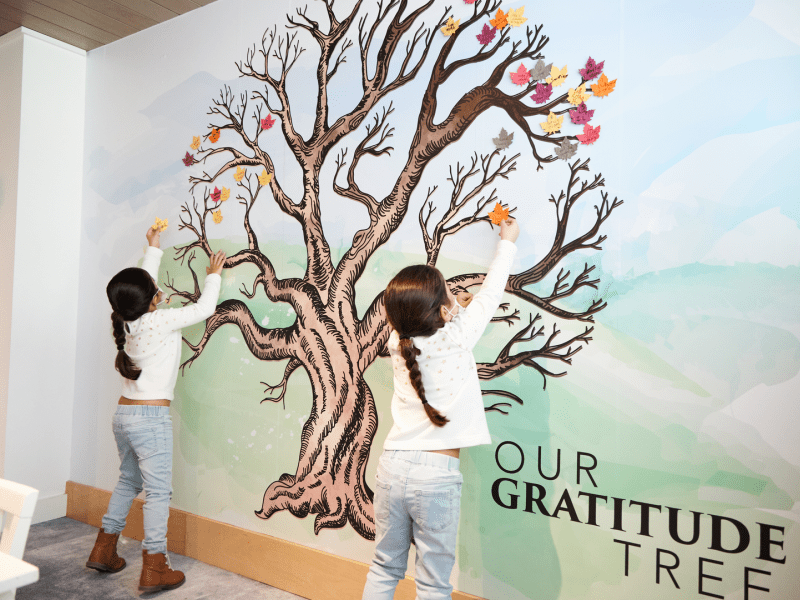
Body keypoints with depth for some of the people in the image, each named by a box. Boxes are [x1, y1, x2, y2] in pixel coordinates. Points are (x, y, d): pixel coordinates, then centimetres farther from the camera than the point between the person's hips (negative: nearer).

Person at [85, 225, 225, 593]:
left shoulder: (128, 321, 5)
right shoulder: (160, 321, -16)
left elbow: (144, 281, 21)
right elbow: (204, 308, -7)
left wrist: (154, 247, 32)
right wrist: (213, 275, 9)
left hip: (123, 414, 8)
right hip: (151, 417, -8)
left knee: (129, 481, 23)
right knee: (158, 490, -1)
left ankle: (104, 551, 31)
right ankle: (154, 569, 5)